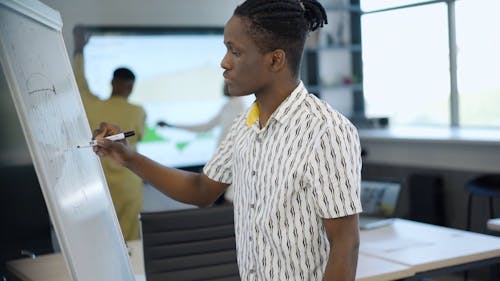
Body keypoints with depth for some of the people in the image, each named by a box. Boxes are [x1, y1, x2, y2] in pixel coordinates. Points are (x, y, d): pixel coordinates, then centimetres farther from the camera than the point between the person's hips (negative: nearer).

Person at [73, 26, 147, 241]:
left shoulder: (93, 107, -5)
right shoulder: (138, 113, -7)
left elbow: (78, 83, 12)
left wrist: (79, 49, 26)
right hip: (128, 185, -1)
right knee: (128, 242, 6)